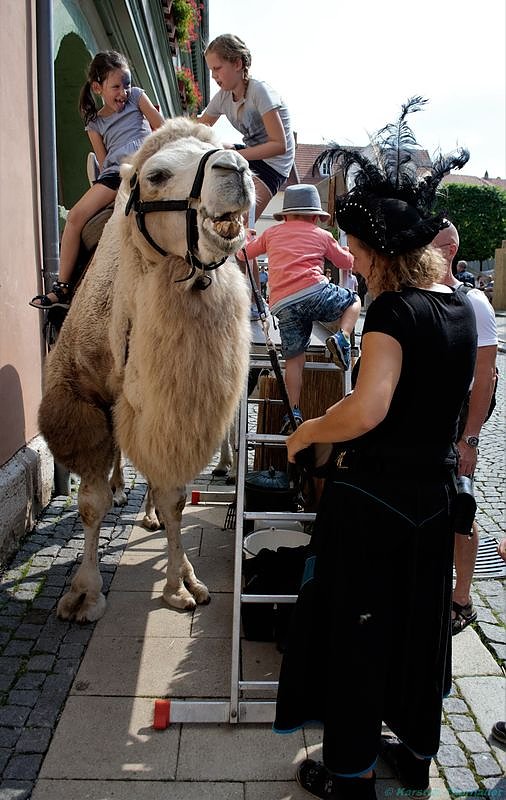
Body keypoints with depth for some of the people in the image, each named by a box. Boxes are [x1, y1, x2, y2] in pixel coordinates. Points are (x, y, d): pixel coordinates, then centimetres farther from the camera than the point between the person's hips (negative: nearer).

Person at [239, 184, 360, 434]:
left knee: (294, 359, 10)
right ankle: (342, 338, -3)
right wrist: (345, 251, 49)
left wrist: (249, 240, 53)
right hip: (315, 291, -2)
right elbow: (348, 263, 26)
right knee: (354, 301, 23)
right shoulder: (322, 235, 17)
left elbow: (244, 253, 31)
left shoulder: (272, 233, 21)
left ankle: (293, 411, 5)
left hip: (283, 305, 2)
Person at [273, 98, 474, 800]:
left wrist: (307, 432, -16)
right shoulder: (462, 307, 4)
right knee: (421, 622, 20)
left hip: (372, 498, -8)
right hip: (435, 492, 8)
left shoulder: (394, 308, -21)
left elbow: (368, 408, -33)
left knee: (355, 630, 9)